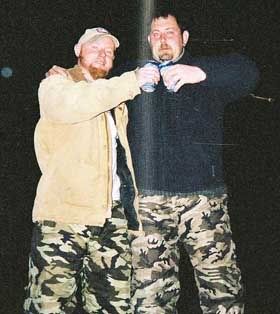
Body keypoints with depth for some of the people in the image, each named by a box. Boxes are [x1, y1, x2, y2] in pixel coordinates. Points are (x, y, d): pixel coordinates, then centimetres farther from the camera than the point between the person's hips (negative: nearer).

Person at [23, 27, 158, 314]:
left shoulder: (115, 99, 25)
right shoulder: (55, 84, 9)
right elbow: (73, 103, -17)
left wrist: (132, 209, 18)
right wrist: (133, 81, -17)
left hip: (114, 216, 5)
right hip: (64, 214, -5)